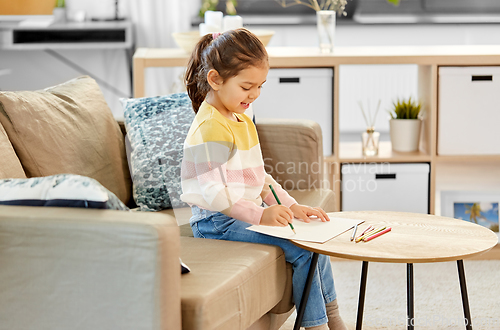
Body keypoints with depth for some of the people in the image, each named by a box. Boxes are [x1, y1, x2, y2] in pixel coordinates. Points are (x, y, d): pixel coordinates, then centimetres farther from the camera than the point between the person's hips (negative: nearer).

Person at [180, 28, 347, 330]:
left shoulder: (243, 121, 14)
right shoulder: (210, 128, -19)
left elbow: (258, 176, 19)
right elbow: (213, 193, -26)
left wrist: (291, 206, 6)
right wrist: (260, 215, -31)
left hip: (247, 214, 10)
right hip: (218, 224, -10)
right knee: (302, 249, -19)